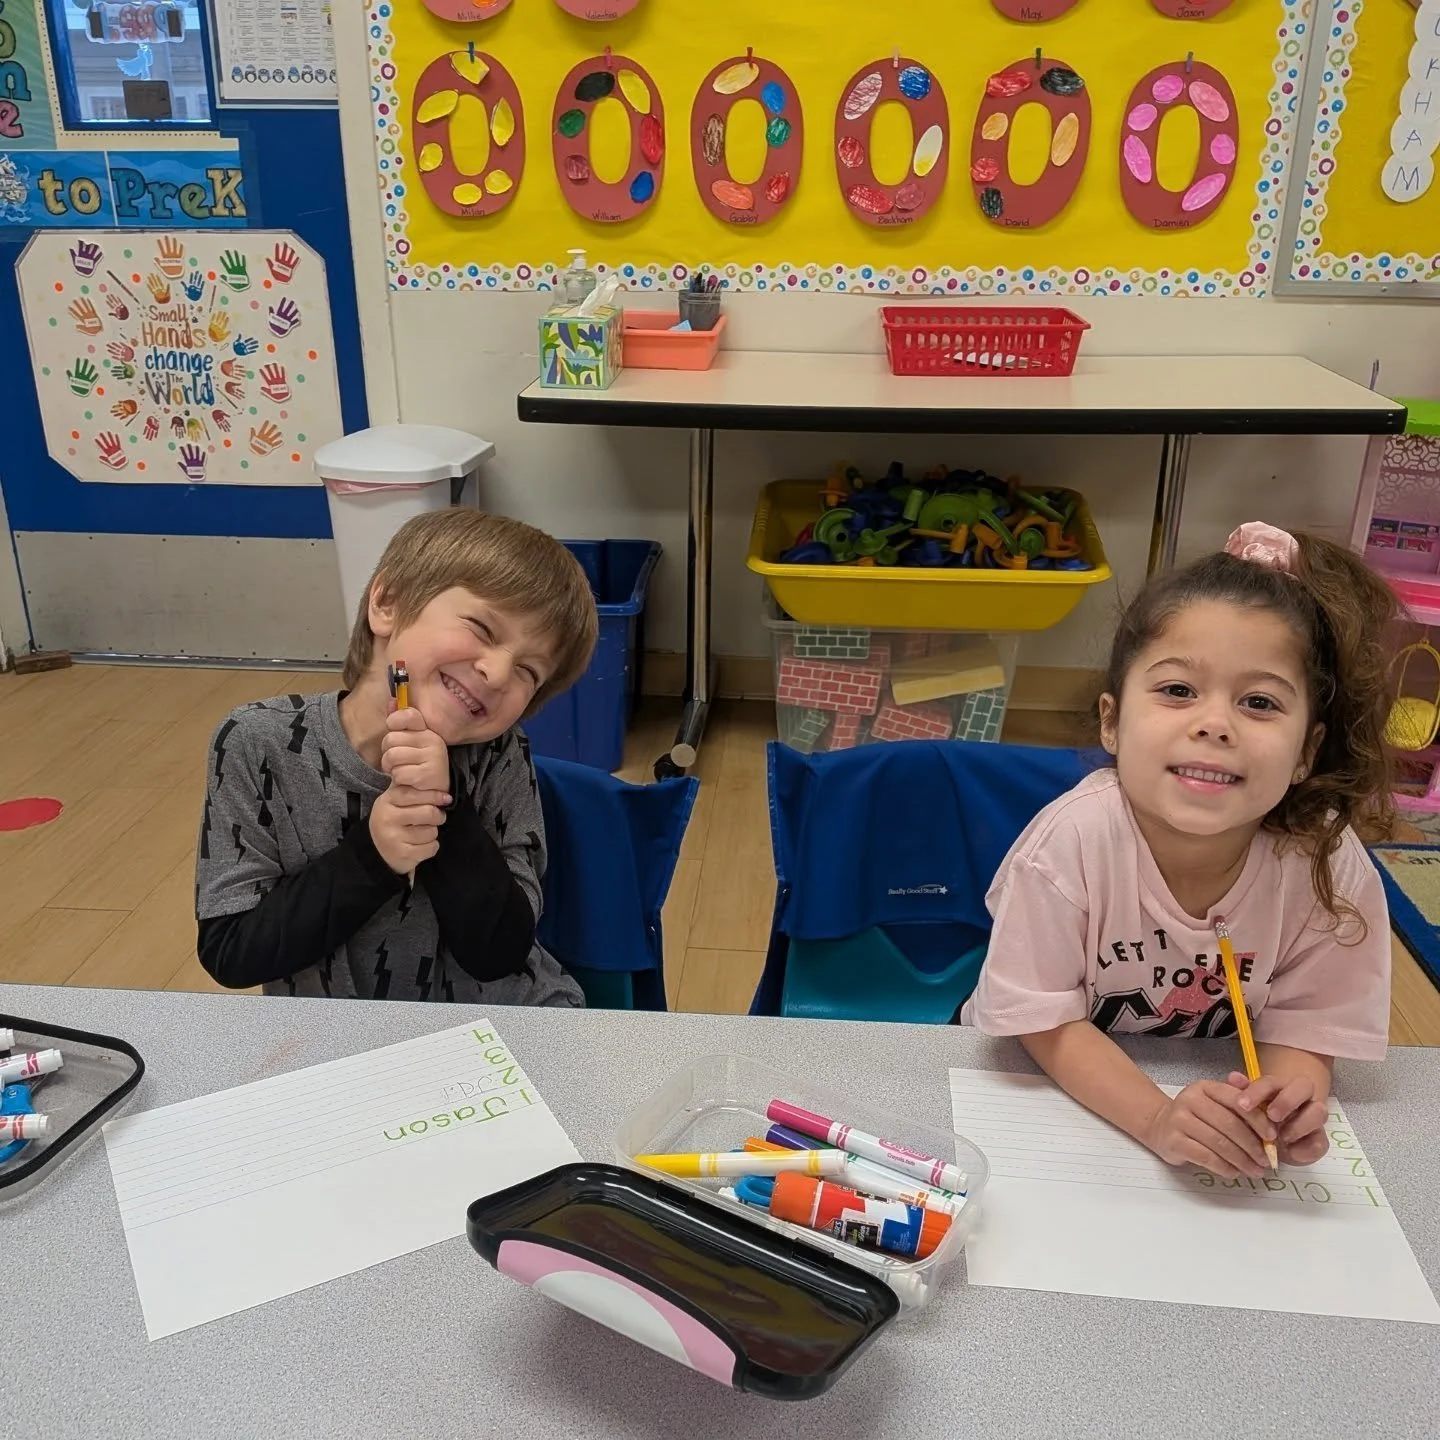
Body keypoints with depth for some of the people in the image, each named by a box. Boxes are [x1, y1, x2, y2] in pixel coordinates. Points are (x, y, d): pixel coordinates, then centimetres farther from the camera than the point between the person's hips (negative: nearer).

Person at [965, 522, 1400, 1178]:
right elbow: (1049, 1024, -18)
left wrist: (1290, 1102, -29)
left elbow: (1299, 1026, -9)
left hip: (1215, 1091, 3)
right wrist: (1157, 1118, -31)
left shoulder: (1328, 862, -20)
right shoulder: (1070, 841, -26)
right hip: (1039, 1076, -2)